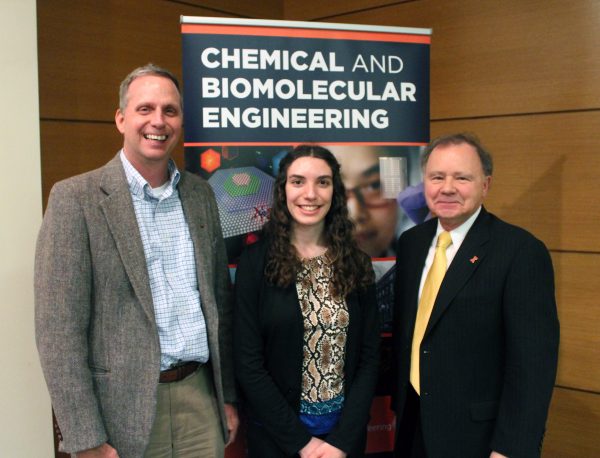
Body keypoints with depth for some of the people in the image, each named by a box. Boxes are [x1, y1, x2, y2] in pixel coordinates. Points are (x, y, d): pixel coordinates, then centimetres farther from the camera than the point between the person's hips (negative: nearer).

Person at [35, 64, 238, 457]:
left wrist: (228, 396, 11)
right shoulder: (76, 198, -9)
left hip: (201, 398, 5)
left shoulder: (200, 193, 6)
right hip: (122, 408, -4)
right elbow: (59, 329, -12)